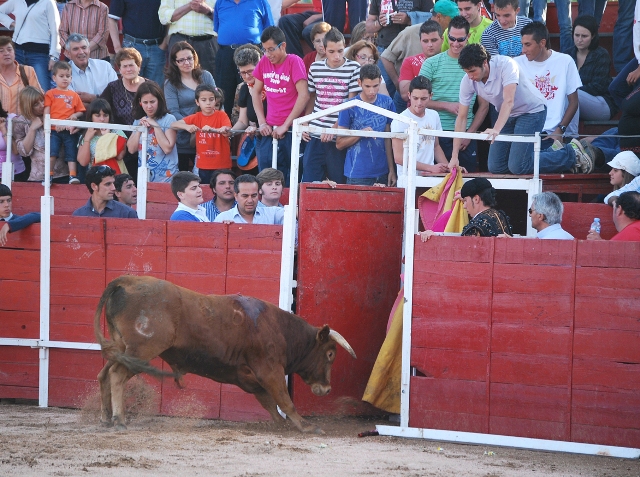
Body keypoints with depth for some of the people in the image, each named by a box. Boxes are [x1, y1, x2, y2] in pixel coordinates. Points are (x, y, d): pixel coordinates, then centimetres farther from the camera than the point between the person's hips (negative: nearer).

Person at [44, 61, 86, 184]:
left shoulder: (74, 95, 14)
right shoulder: (50, 94, 7)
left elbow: (81, 111, 15)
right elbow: (46, 112, 2)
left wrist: (75, 115, -6)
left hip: (70, 131, 2)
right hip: (54, 130, -2)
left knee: (71, 153, -1)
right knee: (52, 152, -11)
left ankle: (72, 176, -2)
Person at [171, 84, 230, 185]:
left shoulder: (221, 115, -2)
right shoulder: (196, 118, 4)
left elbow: (227, 131, -19)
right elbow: (173, 125, -1)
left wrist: (212, 129, -39)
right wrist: (187, 127, -22)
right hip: (203, 166, 2)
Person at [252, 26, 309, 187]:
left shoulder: (294, 62, -8)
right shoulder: (264, 62, 7)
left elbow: (304, 96, -15)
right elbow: (256, 92, 16)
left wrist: (286, 125, -14)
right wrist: (262, 122, 4)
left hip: (291, 130, -5)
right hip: (269, 130, 5)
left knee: (290, 179, -4)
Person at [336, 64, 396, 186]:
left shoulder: (387, 103, 5)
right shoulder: (350, 107, -6)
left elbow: (388, 139, 10)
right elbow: (339, 144, -4)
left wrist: (392, 170, 7)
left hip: (382, 173, 3)